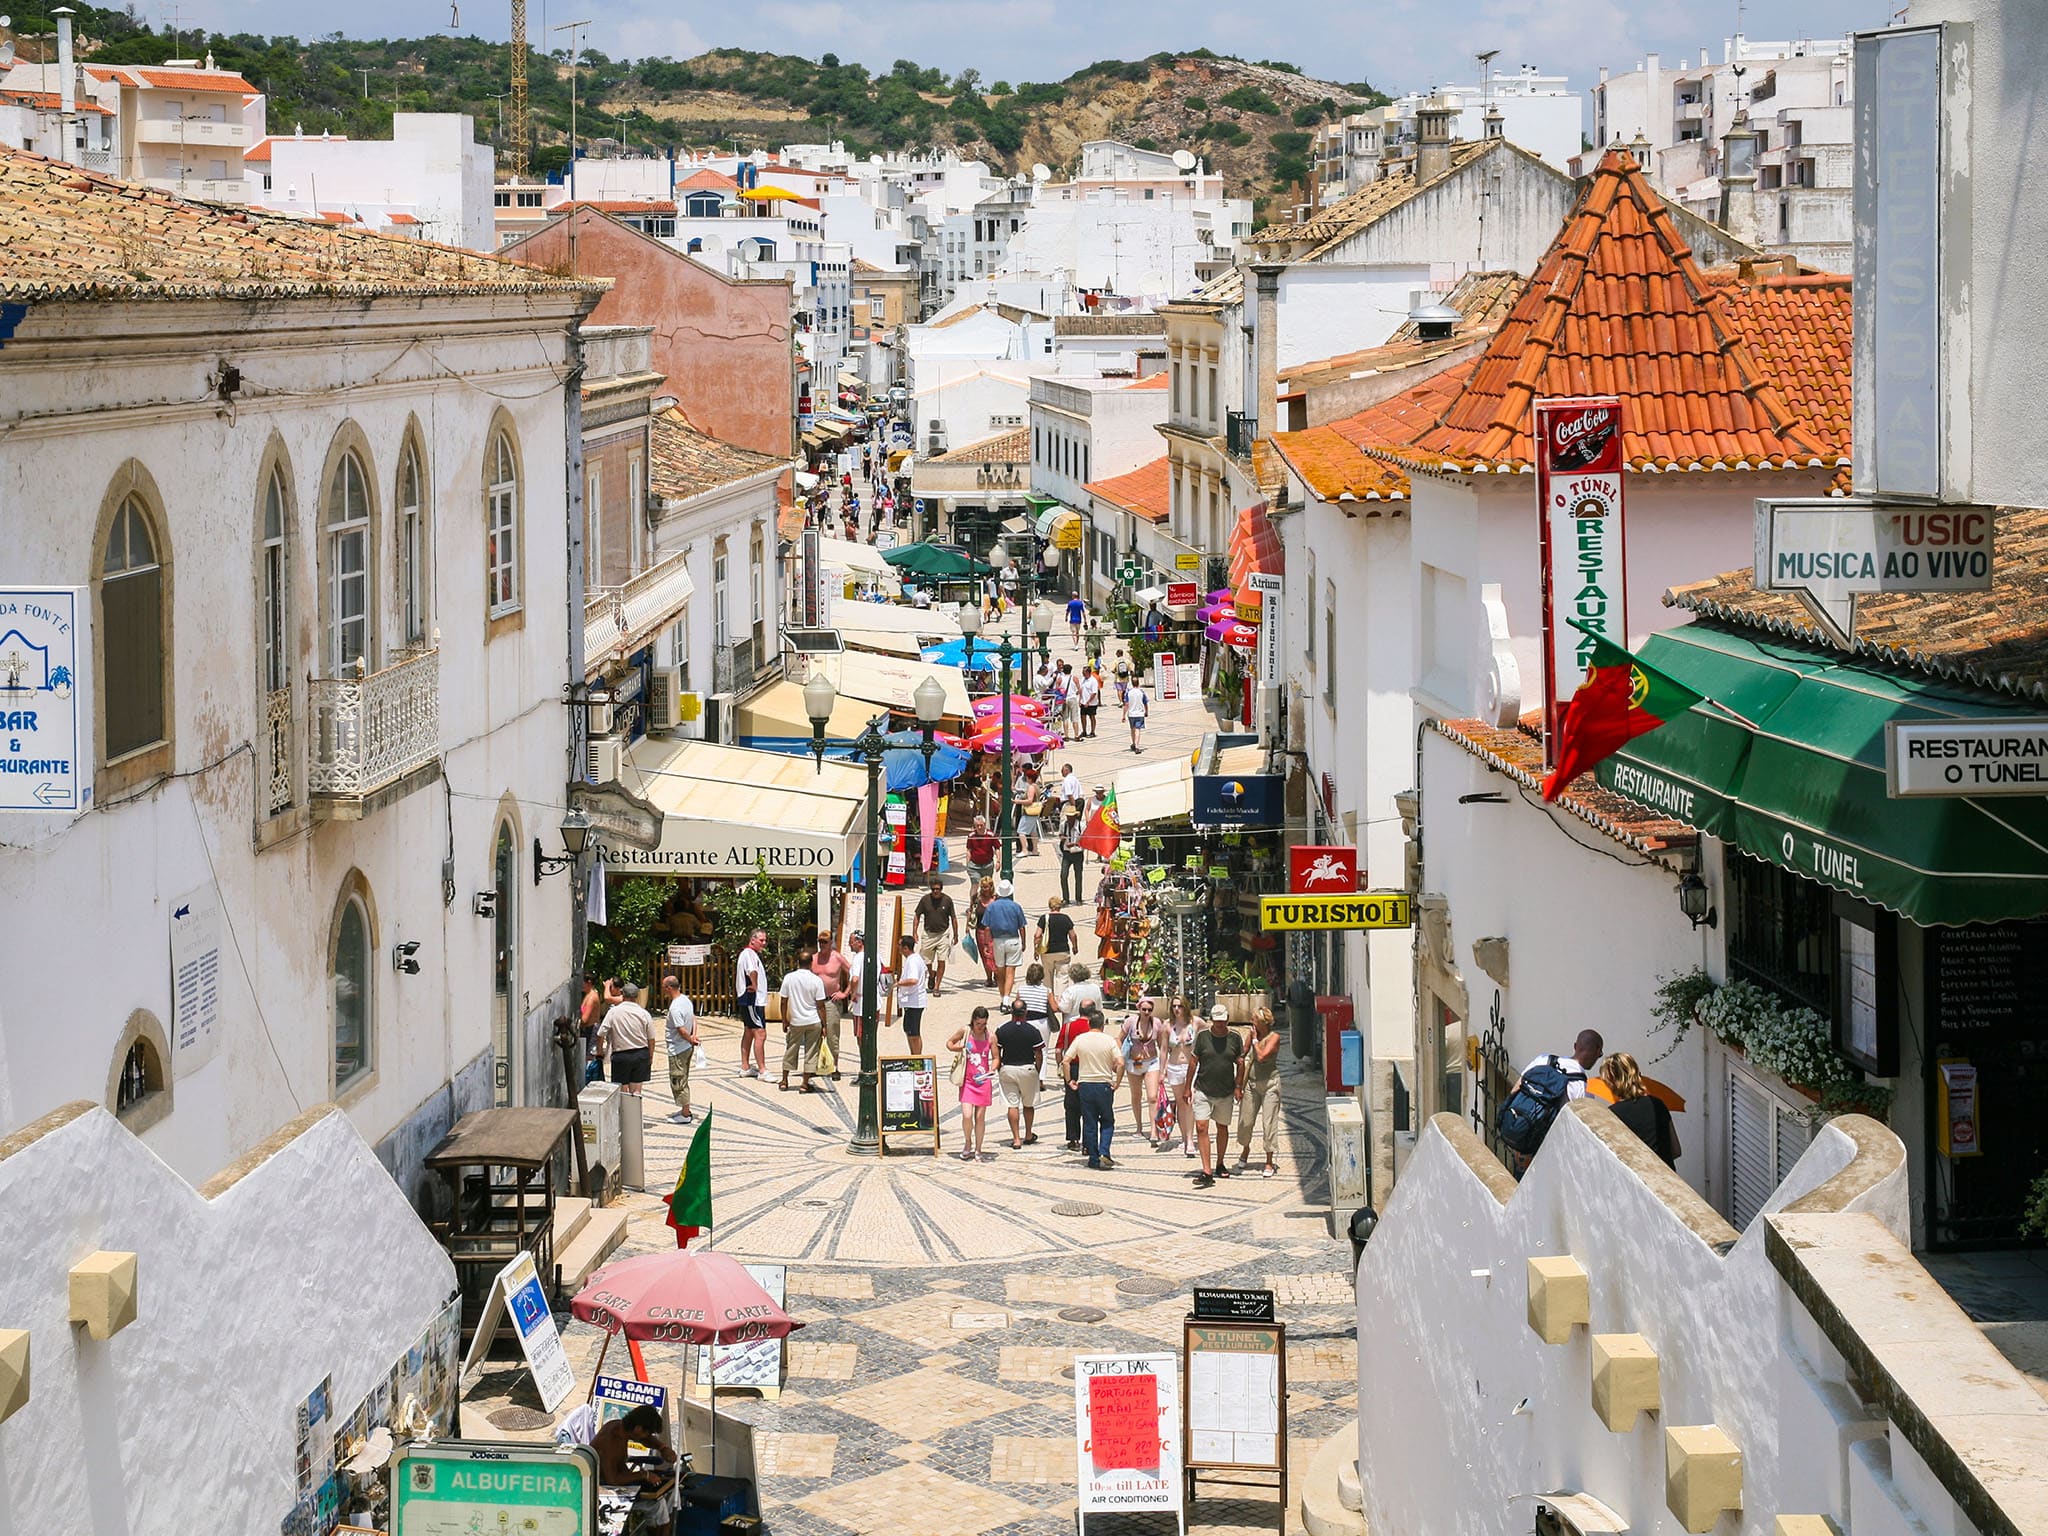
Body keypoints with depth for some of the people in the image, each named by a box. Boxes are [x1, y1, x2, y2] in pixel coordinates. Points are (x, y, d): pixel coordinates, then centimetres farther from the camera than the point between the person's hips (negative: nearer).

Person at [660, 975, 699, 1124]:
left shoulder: (675, 1008, -25)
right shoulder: (686, 999, 5)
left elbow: (682, 1030, -26)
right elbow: (693, 1018, 13)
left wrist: (691, 1040, -9)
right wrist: (694, 1035, 1)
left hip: (677, 1050, -9)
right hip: (687, 1048, 9)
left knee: (678, 1082, 1)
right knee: (683, 1081, 20)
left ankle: (685, 1115, 6)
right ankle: (685, 1111, 28)